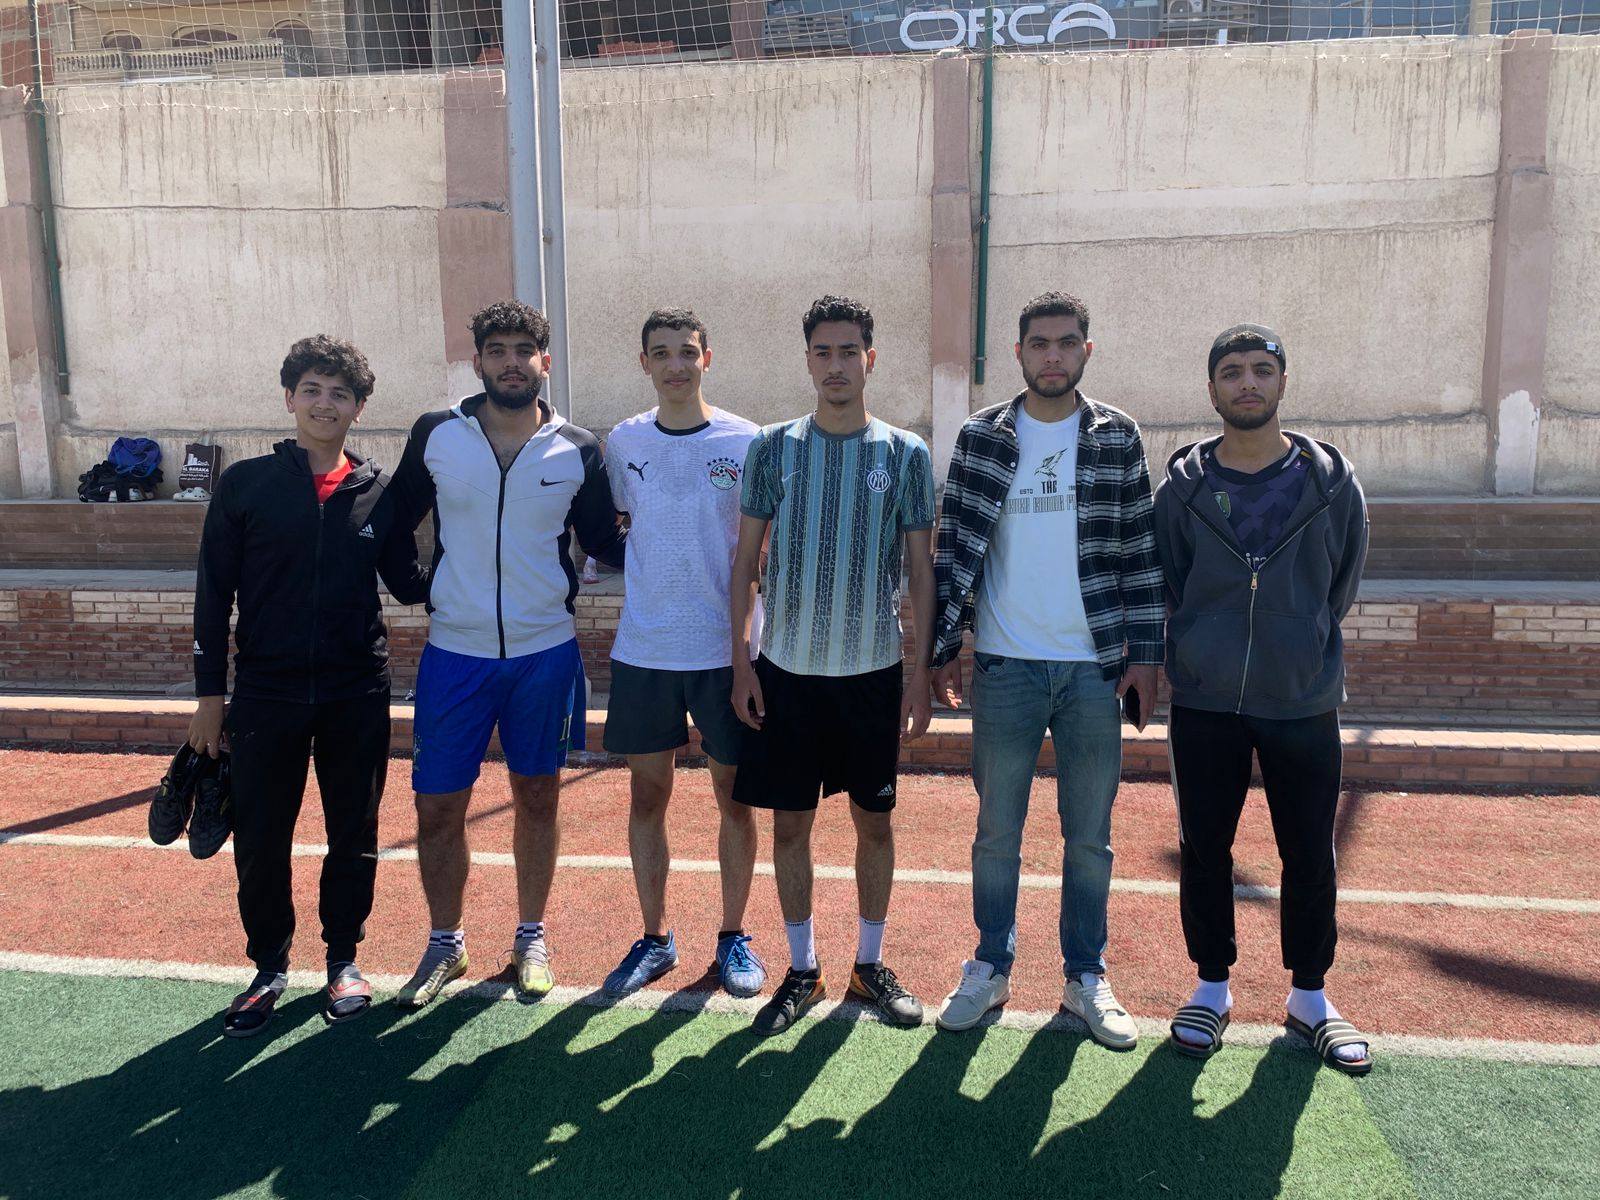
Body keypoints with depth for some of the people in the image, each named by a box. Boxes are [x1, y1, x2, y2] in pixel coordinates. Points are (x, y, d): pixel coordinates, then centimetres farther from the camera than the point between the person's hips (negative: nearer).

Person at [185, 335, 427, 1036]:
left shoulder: (379, 492, 3)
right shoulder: (245, 484, 0)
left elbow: (406, 583, 11)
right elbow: (214, 593, 2)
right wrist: (210, 694, 0)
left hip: (357, 695, 1)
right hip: (266, 694, 0)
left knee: (354, 835, 10)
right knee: (260, 839, 7)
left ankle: (343, 960, 29)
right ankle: (269, 967, 27)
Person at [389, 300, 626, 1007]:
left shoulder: (577, 451, -1)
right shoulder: (435, 437, -1)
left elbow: (603, 543, 9)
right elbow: (395, 521, 10)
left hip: (546, 651, 0)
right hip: (455, 652, 0)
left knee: (537, 797, 12)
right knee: (437, 808, 4)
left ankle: (531, 939, 30)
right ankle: (445, 944, 26)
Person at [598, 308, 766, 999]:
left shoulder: (745, 442, -3)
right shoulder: (623, 442, 4)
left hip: (725, 649, -2)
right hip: (643, 650, 2)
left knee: (734, 794, 7)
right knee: (647, 794, 9)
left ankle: (734, 936, 25)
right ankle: (655, 938, 25)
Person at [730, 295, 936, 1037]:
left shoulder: (905, 454, -1)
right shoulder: (774, 448, 1)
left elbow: (921, 571, 1)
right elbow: (746, 558, 4)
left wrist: (921, 676, -3)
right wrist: (740, 661, -2)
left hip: (873, 671, 0)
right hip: (786, 669, 0)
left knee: (874, 821, 10)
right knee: (790, 822, 7)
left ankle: (869, 964, 28)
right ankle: (802, 970, 24)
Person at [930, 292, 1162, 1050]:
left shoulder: (1117, 438, 3)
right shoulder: (980, 438, 2)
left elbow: (1141, 552, 4)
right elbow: (955, 548, 3)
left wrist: (1145, 654, 0)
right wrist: (944, 649, 0)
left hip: (1095, 667, 0)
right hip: (1006, 666, 0)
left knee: (1089, 835, 9)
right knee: (997, 830, 9)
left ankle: (1085, 976, 24)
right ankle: (991, 967, 25)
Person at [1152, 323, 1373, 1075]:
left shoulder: (1331, 482, -1)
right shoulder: (1183, 485, -1)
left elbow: (1342, 584, 9)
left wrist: (1301, 647, 11)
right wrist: (1203, 652, 7)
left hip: (1305, 702, 0)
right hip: (1205, 702, 0)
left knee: (1309, 856, 9)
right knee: (1204, 850, 8)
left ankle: (1310, 996, 28)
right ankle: (1212, 987, 26)